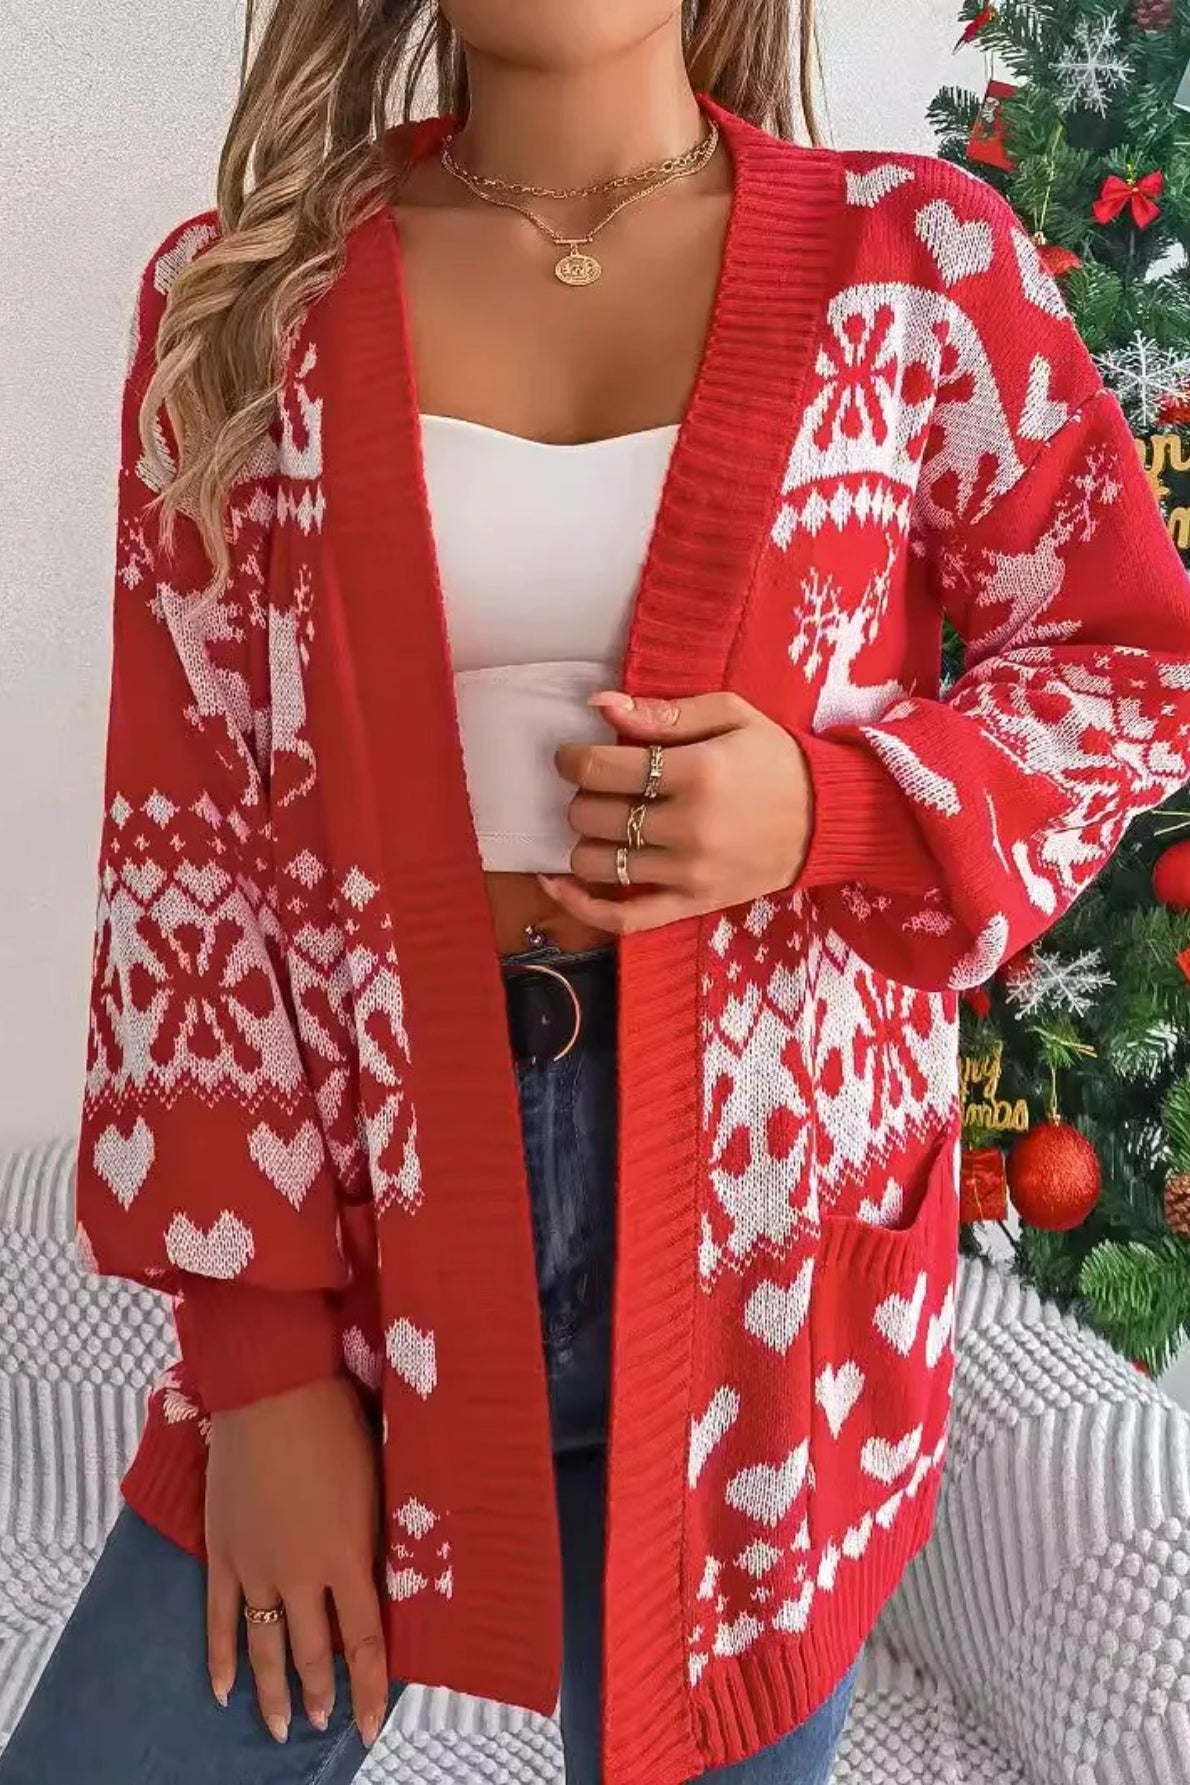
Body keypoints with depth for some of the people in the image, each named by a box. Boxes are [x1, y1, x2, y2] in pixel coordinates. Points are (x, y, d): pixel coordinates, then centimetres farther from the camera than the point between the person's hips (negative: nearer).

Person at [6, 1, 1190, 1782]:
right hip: (367, 1196, 1)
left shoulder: (915, 263, -2)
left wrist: (832, 807, -15)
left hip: (769, 1208, 0)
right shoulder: (242, 299, 0)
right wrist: (259, 1344, -5)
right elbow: (187, 841, -2)